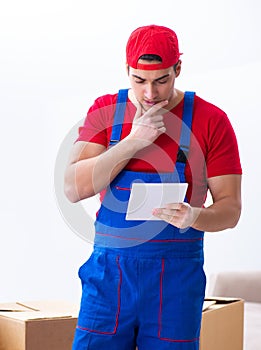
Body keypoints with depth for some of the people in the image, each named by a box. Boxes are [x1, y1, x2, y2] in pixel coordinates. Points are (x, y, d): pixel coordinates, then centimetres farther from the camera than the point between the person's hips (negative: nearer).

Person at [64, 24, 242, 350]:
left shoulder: (211, 120, -2)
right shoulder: (105, 110, 3)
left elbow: (230, 208, -2)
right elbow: (73, 188, -7)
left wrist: (195, 216, -24)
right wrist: (133, 142, -15)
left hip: (177, 275, -1)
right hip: (109, 273, 1)